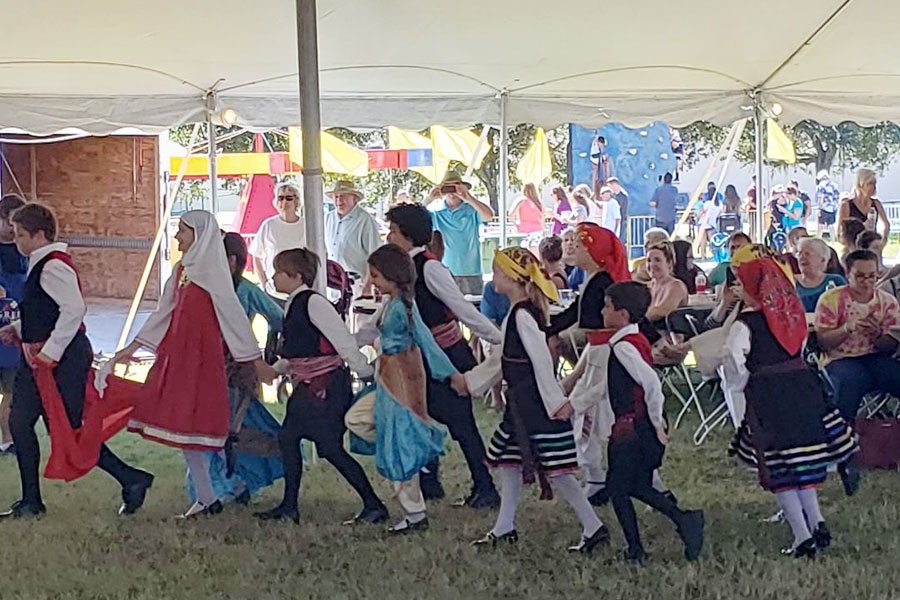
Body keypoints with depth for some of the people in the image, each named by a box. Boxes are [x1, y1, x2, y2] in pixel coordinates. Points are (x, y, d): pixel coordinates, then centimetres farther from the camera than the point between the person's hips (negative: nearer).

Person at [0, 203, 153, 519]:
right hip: (41, 359, 11)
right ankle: (31, 501, 20)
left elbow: (74, 310, -27)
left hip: (63, 359, -11)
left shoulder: (53, 266, -17)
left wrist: (50, 352, -25)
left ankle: (131, 480, 5)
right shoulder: (40, 265, 15)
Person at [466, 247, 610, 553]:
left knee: (554, 470, -8)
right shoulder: (517, 313, 13)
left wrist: (555, 401, -24)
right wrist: (470, 380, 27)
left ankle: (594, 528, -4)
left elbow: (541, 359, -22)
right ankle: (504, 529, 26)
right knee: (508, 461, 16)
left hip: (535, 402, -10)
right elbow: (504, 359, 23)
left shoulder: (522, 315, -18)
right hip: (522, 402, 10)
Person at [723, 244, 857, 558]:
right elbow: (801, 349, 13)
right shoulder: (793, 313, 3)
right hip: (802, 388, 6)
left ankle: (803, 538, 4)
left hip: (766, 397, -5)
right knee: (803, 463, 19)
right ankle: (816, 524, 17)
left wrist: (739, 386, 3)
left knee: (779, 472, 4)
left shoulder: (745, 324, -15)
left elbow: (733, 365, -16)